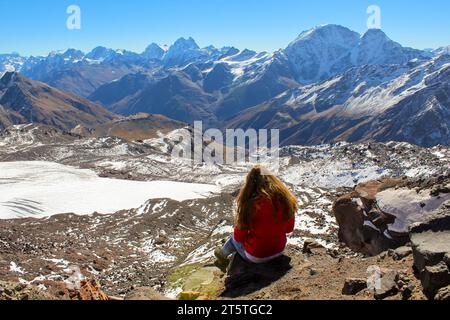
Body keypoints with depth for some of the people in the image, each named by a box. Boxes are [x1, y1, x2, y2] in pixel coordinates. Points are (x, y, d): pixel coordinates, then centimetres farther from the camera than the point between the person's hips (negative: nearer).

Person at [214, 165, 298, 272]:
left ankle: (223, 255, 45)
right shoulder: (285, 198, -10)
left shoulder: (250, 203, -22)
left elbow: (239, 236, -11)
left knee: (235, 239, 24)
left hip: (256, 256, -4)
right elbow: (289, 228, 4)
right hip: (279, 251, 4)